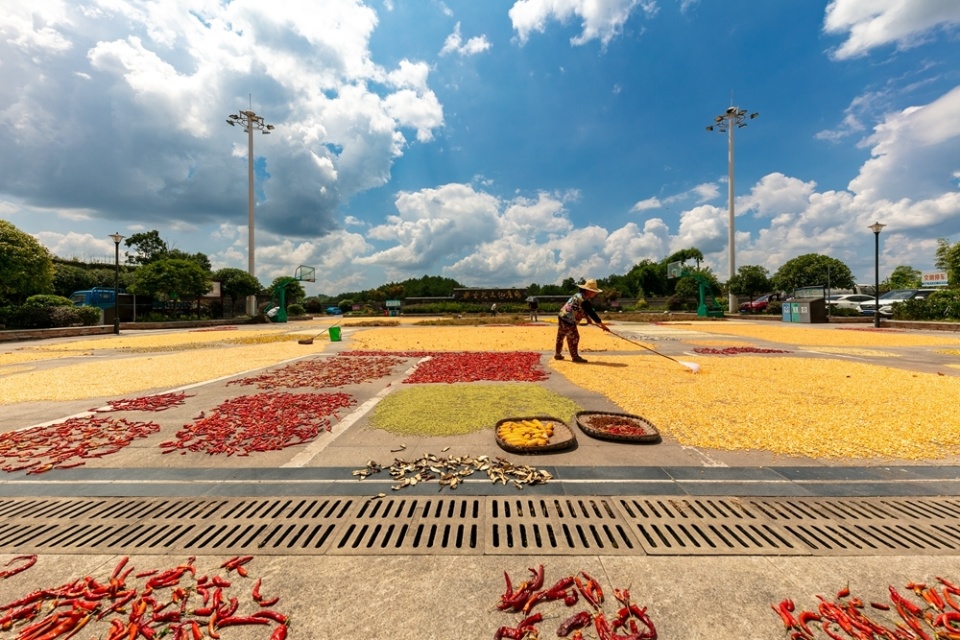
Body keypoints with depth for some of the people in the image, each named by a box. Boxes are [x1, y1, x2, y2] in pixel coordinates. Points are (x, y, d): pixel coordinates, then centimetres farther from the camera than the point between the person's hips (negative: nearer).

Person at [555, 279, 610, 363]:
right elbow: (591, 312, -19)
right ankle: (575, 356, 5)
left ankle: (557, 354, 30)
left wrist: (588, 319, 29)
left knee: (560, 337, 18)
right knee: (574, 337, -2)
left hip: (562, 317, 11)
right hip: (568, 320, -10)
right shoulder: (583, 299, -18)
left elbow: (584, 310, 26)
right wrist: (601, 324, -16)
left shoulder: (579, 295, 13)